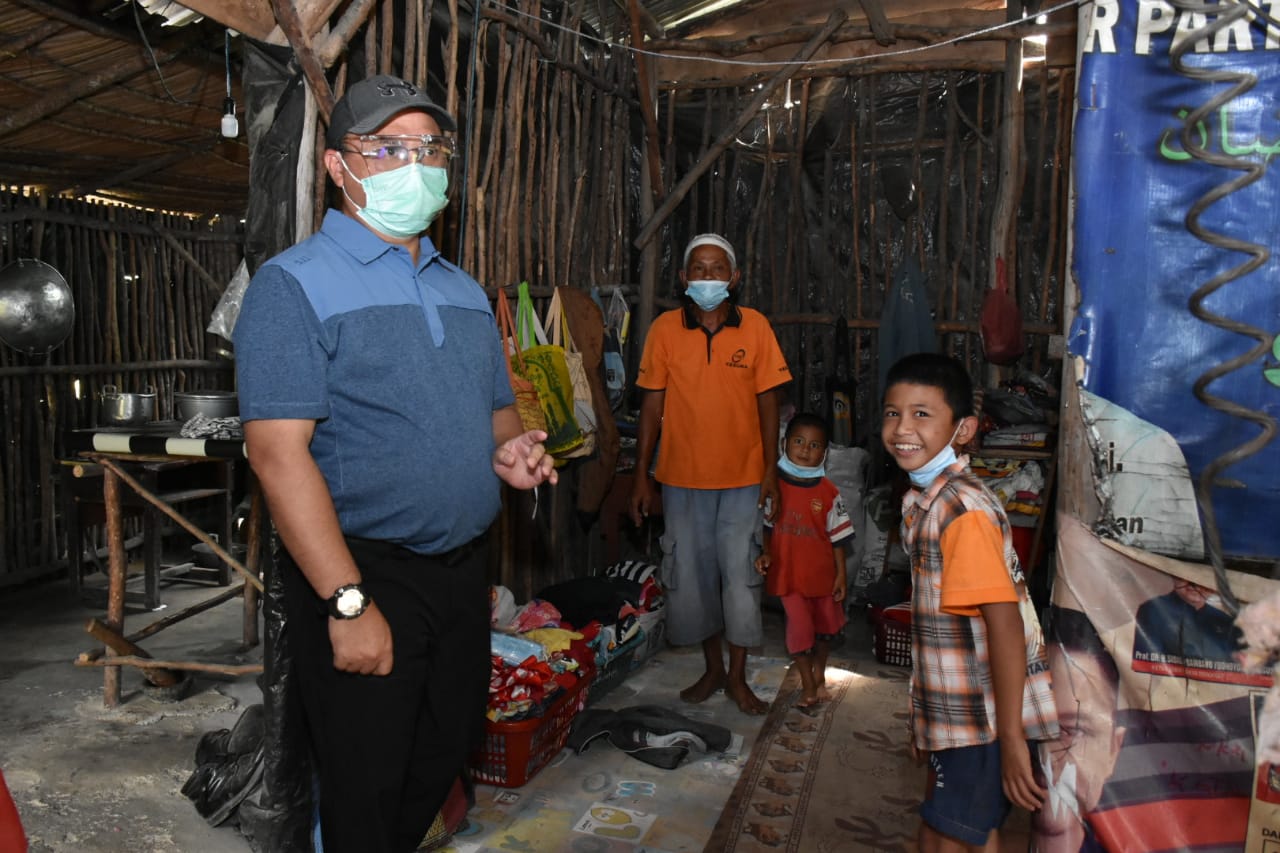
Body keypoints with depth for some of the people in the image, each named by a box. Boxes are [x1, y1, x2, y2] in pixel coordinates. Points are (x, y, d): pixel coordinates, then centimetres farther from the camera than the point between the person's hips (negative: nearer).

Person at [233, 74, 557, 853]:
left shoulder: (465, 291, 12)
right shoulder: (296, 284, -10)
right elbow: (279, 451, -18)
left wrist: (509, 448, -4)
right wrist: (347, 602, -22)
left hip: (463, 570, 7)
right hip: (363, 574, -6)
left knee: (443, 761, 21)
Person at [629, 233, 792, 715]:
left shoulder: (755, 326, -3)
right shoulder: (665, 328, -2)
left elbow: (767, 401, 1)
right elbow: (652, 404, 1)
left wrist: (771, 469, -3)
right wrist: (641, 477, 0)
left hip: (742, 476, -1)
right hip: (681, 476, 1)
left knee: (739, 572, 3)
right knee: (691, 572, 10)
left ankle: (737, 677, 21)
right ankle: (713, 668, 30)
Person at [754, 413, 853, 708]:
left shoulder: (828, 491, -6)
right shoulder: (774, 483, -7)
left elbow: (837, 535, 0)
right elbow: (765, 524, 5)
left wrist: (840, 574, 1)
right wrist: (765, 554, -8)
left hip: (821, 572, 2)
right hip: (788, 571, -1)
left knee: (825, 625, 17)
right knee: (799, 626, 0)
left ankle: (819, 674, 42)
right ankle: (809, 686, 17)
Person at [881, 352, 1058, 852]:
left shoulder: (965, 511, -24)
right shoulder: (921, 498, 5)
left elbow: (1005, 625, -25)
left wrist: (1011, 738, -22)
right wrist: (926, 720, 19)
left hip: (985, 715, -9)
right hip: (955, 712, 9)